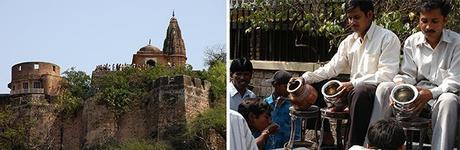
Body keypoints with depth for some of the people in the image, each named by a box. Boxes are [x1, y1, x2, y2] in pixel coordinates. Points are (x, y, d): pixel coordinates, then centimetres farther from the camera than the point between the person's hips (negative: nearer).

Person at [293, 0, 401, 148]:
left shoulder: (388, 38, -6)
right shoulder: (349, 41, 15)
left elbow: (387, 75, -16)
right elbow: (331, 68, 13)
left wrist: (353, 84, -23)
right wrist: (305, 78, -4)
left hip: (377, 89, -7)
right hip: (353, 90, 7)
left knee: (361, 91, -40)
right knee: (314, 85, -1)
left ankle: (353, 145, -33)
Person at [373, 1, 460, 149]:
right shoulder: (411, 42, 5)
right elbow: (407, 74, 6)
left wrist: (431, 93, -28)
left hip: (443, 92, -4)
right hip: (418, 90, 4)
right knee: (384, 87, -17)